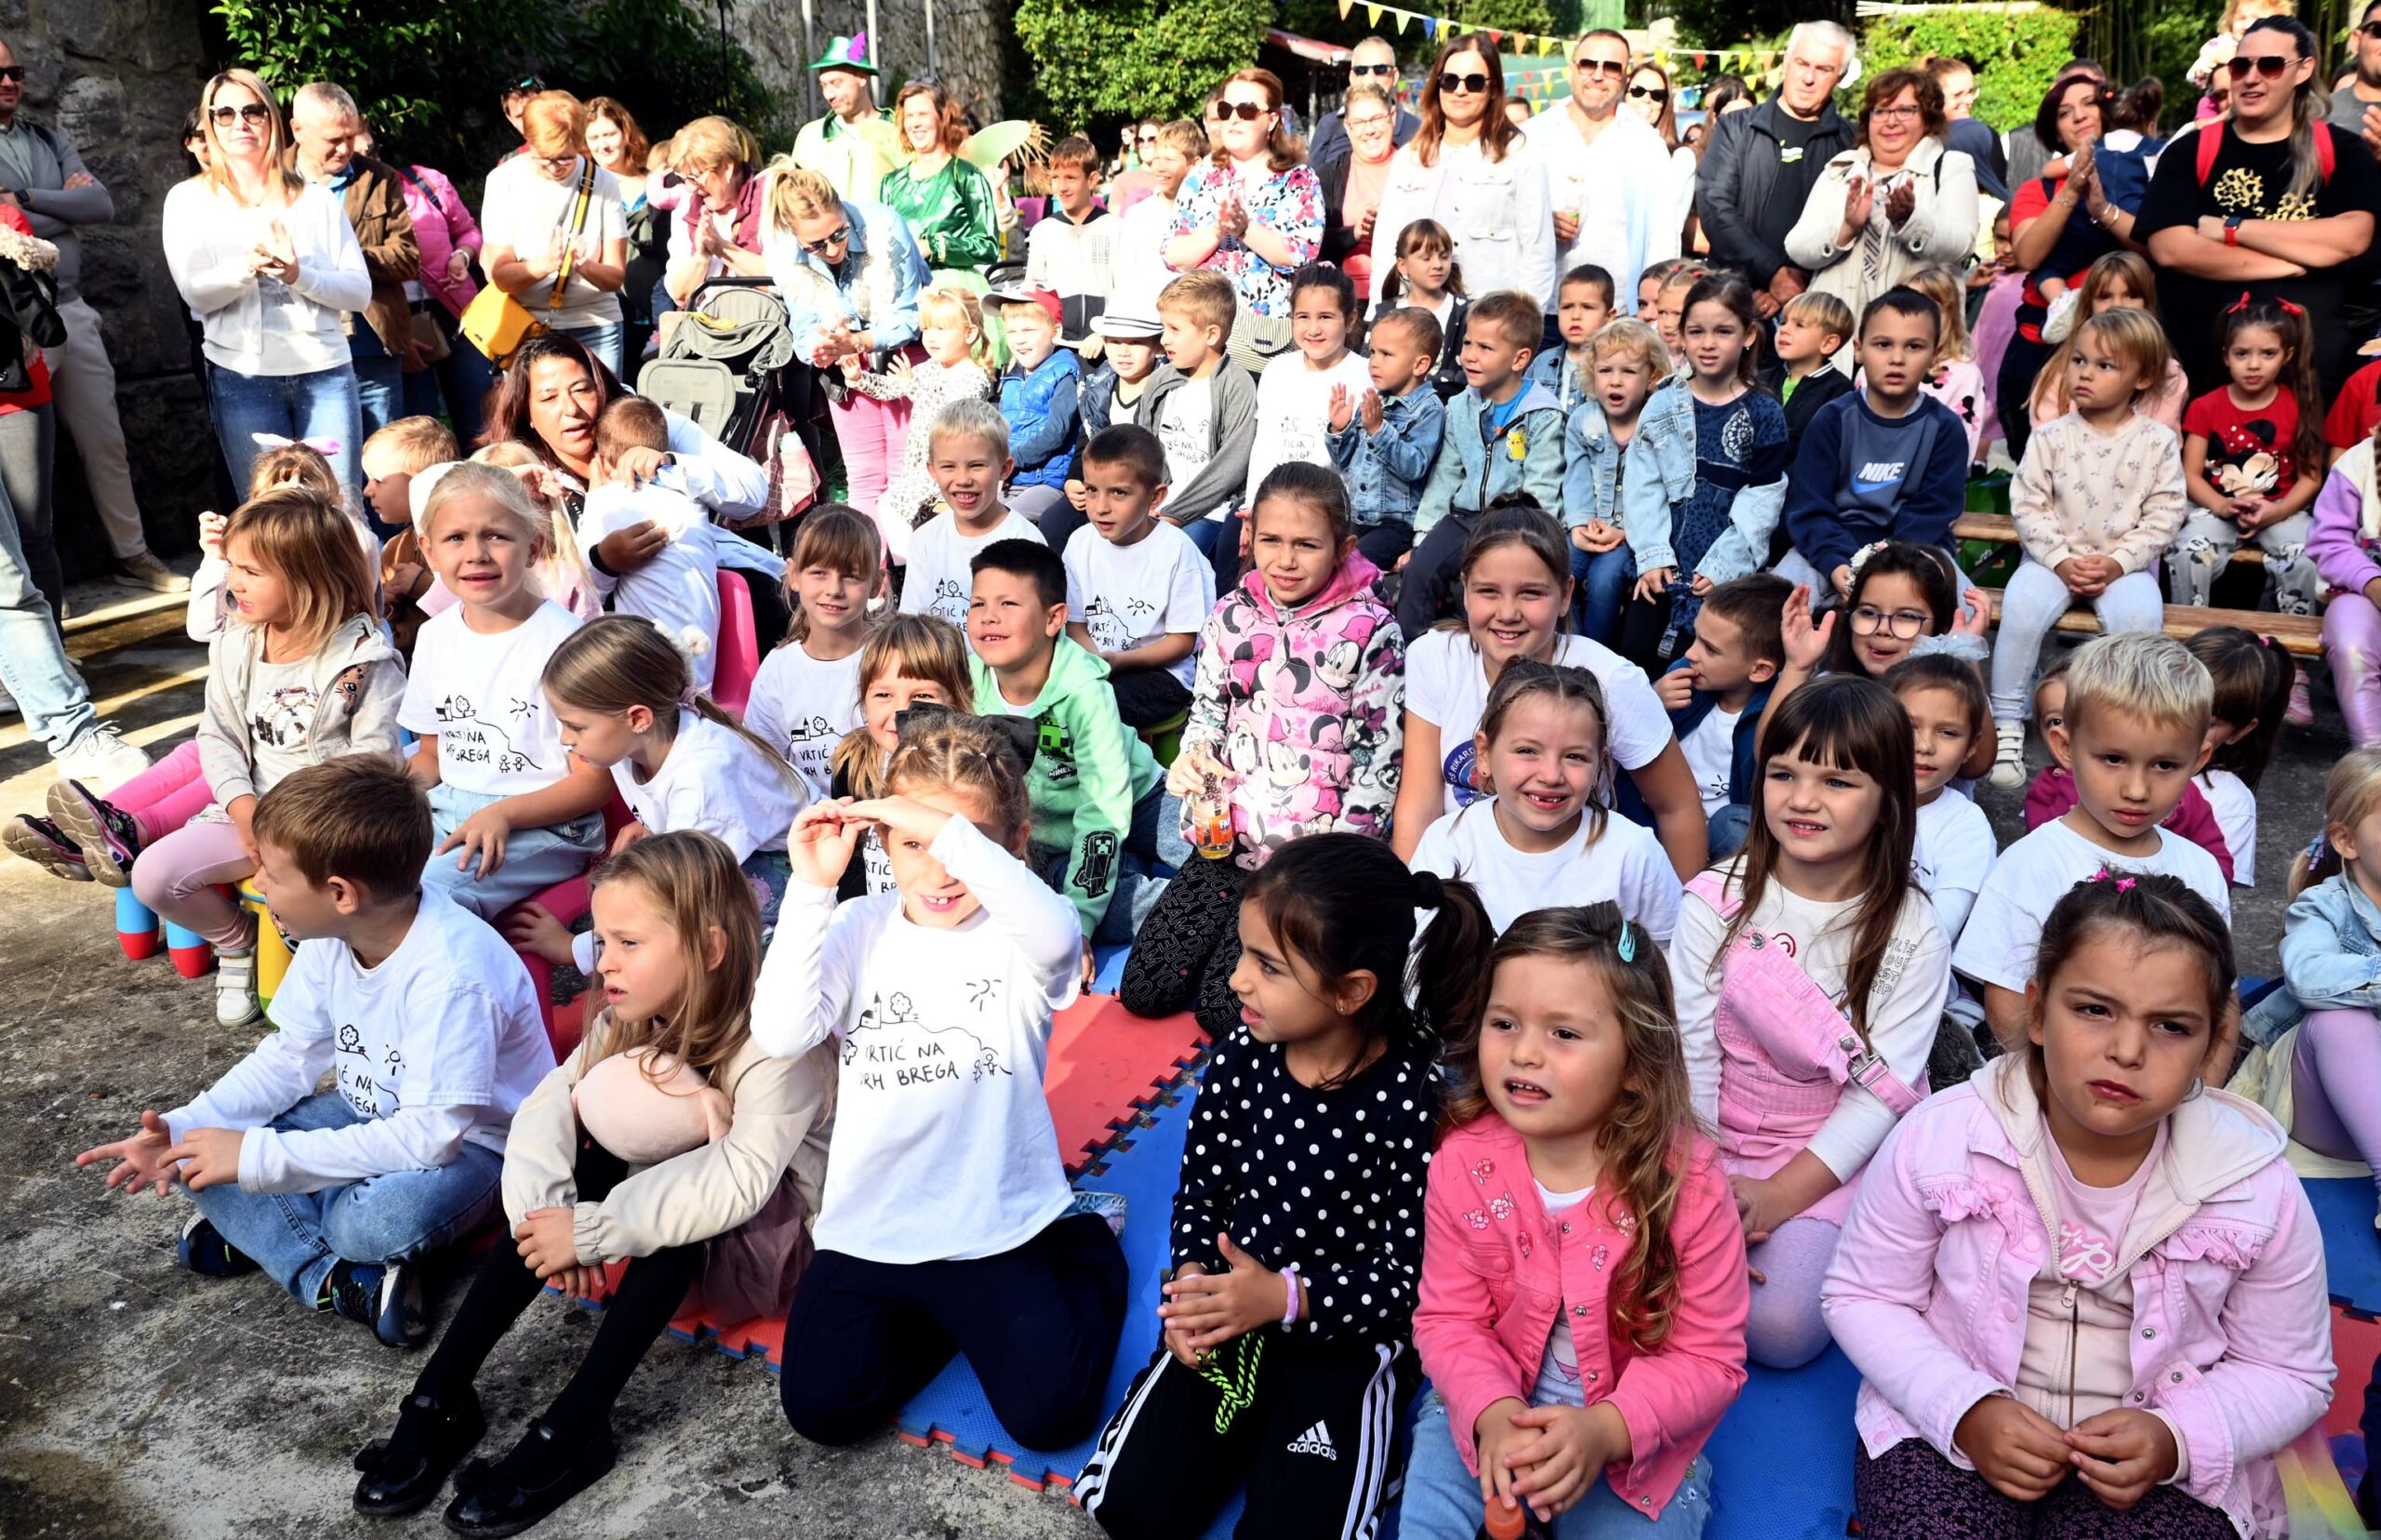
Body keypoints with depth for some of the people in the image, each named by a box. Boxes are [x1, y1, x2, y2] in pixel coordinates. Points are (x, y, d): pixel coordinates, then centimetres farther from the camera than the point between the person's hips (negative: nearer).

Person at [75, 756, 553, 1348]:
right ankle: (335, 1279, -14)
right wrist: (183, 1127, -11)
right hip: (375, 1115, 8)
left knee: (382, 1220, -37)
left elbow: (430, 1135, -34)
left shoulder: (451, 976, -34)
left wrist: (259, 1157, -30)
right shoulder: (333, 938, -8)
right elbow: (289, 1058, 4)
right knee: (207, 1152, -6)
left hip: (472, 1139, -8)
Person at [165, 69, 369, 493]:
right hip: (244, 377, -1)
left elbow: (360, 290, 4)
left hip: (326, 371, 1)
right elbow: (196, 292, -3)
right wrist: (249, 265, -21)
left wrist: (297, 275, -14)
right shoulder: (189, 200, 9)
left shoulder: (315, 198, 13)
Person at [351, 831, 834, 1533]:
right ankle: (440, 1399, -15)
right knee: (575, 1170, -17)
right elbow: (548, 1103, -12)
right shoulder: (634, 1018, -6)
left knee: (678, 1205, -34)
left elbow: (745, 1177, -39)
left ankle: (571, 1430, -30)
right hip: (668, 1190, 7)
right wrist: (545, 1212, -30)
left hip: (768, 1230, -6)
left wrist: (594, 1228, -39)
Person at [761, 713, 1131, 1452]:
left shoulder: (1016, 930, -10)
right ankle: (930, 1315, 21)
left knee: (1049, 1412, -8)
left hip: (998, 1225, -3)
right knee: (822, 1407, -6)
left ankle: (1084, 1254, 21)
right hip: (868, 1227, 3)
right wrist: (811, 888, -22)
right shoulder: (860, 929, -2)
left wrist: (949, 831, -40)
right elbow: (781, 1032, -16)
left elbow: (1057, 938, -36)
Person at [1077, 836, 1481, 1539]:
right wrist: (1192, 1281, -15)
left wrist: (1285, 1298, -26)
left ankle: (1345, 1448, 13)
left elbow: (1414, 1274, -16)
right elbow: (1199, 1192, 3)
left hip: (1345, 1337, -4)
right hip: (1228, 1313, 4)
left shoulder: (1412, 1100, -22)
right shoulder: (1240, 1056, -9)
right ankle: (1248, 1429, 20)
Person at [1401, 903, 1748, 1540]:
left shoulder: (1688, 1183, -20)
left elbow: (1710, 1356, -13)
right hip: (1491, 1410, 2)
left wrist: (1608, 1429, -28)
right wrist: (1494, 1413, -25)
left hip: (1636, 1433, -1)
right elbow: (1449, 1318, -6)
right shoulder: (1463, 1164, -14)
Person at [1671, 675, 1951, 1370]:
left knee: (1780, 1328, -21)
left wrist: (1783, 1193, -19)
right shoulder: (1716, 901, -4)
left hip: (1835, 1161, -1)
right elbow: (1690, 1052, -6)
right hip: (1712, 1148, 1)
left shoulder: (1913, 934, -6)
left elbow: (1880, 1090, -10)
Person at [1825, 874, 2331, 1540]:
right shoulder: (1941, 1137, -14)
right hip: (1952, 1431, 0)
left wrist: (2175, 1440, -14)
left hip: (2153, 1463, 1)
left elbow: (2291, 1376, 5)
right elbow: (1861, 1298, -2)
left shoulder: (2258, 1188, -11)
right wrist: (1964, 1410, -17)